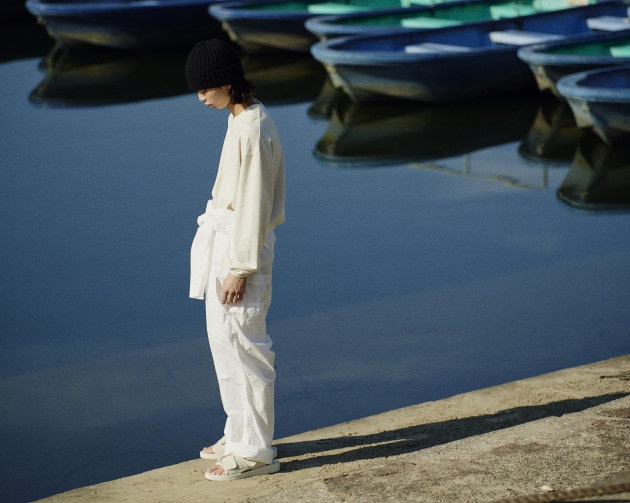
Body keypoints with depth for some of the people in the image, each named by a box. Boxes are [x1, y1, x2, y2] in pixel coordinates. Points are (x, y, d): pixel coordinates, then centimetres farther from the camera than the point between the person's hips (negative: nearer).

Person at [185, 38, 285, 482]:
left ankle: (255, 451, 4)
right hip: (225, 237, 10)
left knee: (241, 345, -4)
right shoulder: (242, 118, 10)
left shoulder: (254, 129, -21)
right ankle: (240, 435, 29)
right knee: (225, 338, 17)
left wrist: (240, 269, -19)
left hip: (241, 245, -10)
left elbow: (253, 203, -21)